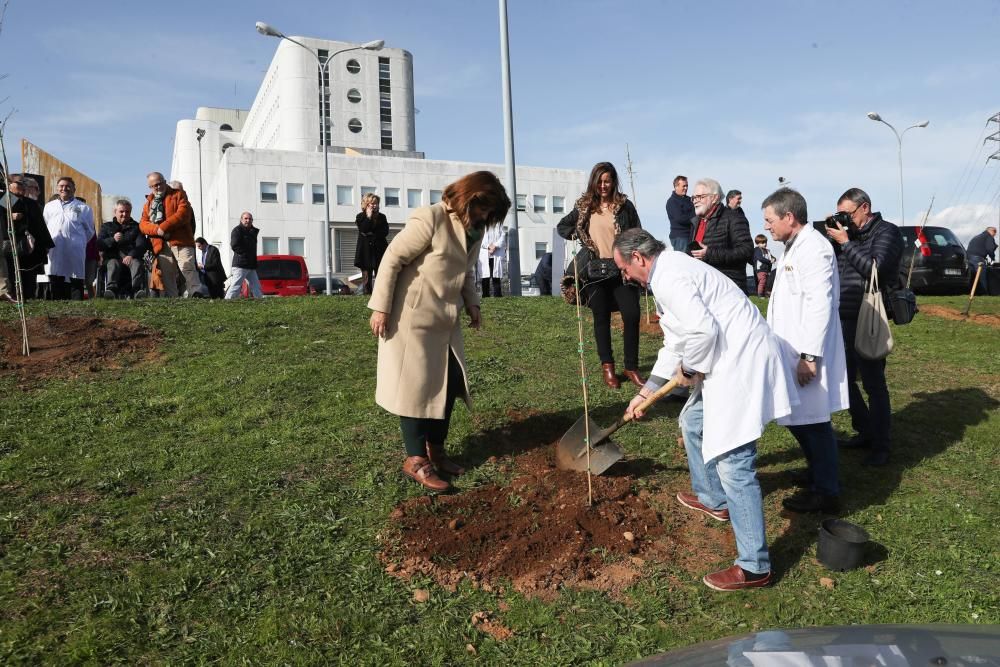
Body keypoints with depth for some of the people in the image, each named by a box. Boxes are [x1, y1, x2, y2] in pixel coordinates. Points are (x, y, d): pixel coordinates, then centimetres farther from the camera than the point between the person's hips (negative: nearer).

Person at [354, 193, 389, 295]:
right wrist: (369, 217, -10)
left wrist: (372, 233, -10)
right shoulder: (360, 217, 5)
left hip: (379, 250, 2)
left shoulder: (382, 217, 11)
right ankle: (367, 294, 1)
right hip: (366, 251, -1)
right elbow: (363, 230, -12)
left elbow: (385, 232, -1)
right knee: (367, 276, -1)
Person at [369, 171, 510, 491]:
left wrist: (472, 304, 6)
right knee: (416, 385, -3)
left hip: (446, 320, 8)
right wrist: (381, 308, -17)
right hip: (413, 317, -8)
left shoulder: (474, 229, 8)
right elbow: (392, 259, -16)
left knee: (450, 382, 9)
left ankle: (435, 450, 23)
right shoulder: (429, 219, -17)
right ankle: (415, 459, 8)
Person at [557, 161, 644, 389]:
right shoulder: (584, 206, 7)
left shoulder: (625, 206, 4)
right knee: (602, 318, 7)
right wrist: (578, 235, 0)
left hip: (621, 269, 0)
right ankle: (607, 366, 20)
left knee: (632, 315, -6)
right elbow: (561, 227, 19)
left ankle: (631, 367, 6)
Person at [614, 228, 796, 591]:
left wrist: (688, 370, -8)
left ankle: (754, 567, -1)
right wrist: (646, 391, 27)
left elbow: (702, 330, -28)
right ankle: (712, 499, 46)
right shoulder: (669, 273, 19)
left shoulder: (667, 277, -16)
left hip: (741, 363, -11)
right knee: (693, 423, 28)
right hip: (729, 361, 11)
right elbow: (675, 343, 25)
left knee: (733, 464, -9)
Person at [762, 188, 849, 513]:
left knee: (812, 422, 2)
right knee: (796, 418, 18)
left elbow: (820, 305, -22)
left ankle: (825, 493, 16)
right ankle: (817, 474, 35)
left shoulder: (813, 248, -16)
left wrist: (809, 357, -23)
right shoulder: (794, 247, 15)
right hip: (793, 352, 10)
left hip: (808, 355, -10)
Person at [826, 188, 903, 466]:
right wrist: (831, 239, -1)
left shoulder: (887, 232, -4)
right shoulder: (849, 233, 14)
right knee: (844, 379, 13)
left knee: (873, 383, -1)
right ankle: (864, 432, 29)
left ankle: (880, 446, 9)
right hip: (843, 319, 7)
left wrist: (844, 242, -13)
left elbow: (874, 268, -18)